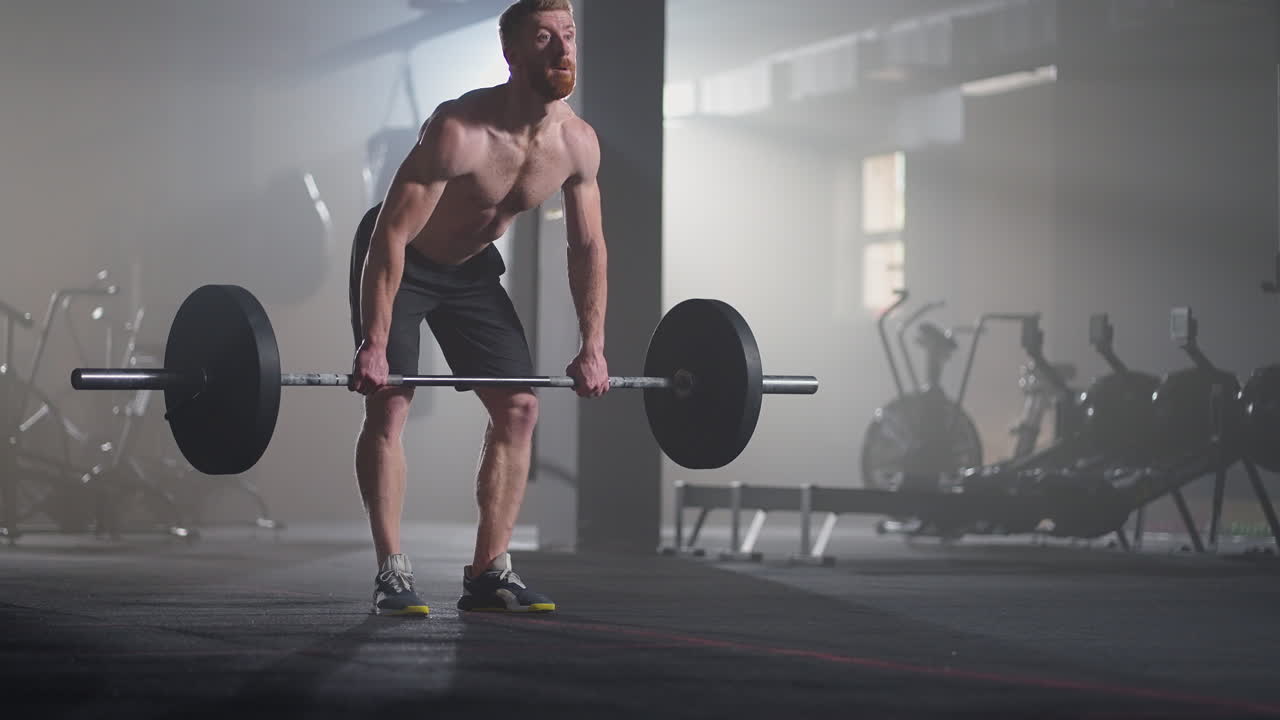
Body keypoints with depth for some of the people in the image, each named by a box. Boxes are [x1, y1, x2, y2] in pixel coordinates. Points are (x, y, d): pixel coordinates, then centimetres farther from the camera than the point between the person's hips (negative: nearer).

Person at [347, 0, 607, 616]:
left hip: (471, 267, 6)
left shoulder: (578, 143, -16)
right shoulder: (458, 131, -35)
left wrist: (593, 347, -2)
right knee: (388, 402, -16)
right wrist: (374, 344, -35)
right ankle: (392, 575, -13)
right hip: (396, 261, -6)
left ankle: (489, 573, 3)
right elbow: (392, 234, -33)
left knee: (519, 406, -2)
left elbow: (588, 247, -2)